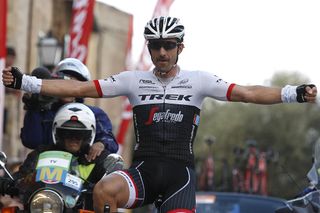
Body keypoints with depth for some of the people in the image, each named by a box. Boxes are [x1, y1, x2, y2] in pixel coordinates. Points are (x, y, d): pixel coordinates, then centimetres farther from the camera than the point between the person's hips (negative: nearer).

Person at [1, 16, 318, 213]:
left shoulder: (198, 80, 7)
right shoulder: (134, 80, 9)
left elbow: (246, 93, -2)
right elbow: (79, 88, 5)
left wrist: (294, 94, -17)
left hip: (180, 172, 0)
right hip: (143, 168, 0)